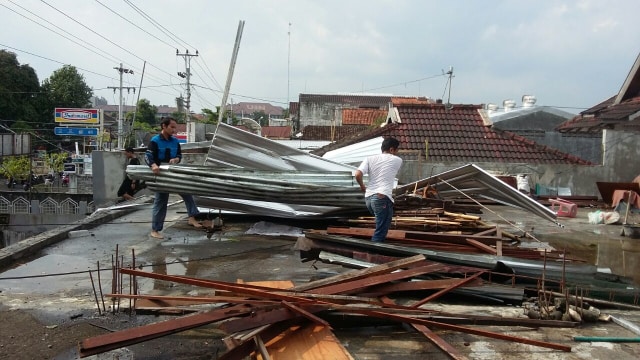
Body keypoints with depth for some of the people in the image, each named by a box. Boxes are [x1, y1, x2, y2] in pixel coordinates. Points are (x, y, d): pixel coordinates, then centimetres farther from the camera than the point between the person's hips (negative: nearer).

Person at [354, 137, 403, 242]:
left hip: (368, 198, 6)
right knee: (380, 232, -4)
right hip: (382, 198, -6)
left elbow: (357, 174, -4)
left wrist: (362, 186, 14)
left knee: (381, 227, 28)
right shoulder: (397, 160, 6)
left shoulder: (370, 159, 10)